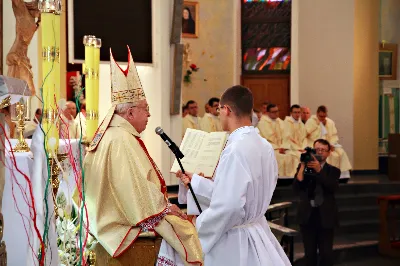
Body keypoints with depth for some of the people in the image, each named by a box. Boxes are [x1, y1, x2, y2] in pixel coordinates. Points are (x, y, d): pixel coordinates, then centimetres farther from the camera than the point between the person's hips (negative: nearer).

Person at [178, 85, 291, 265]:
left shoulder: (236, 149, -22)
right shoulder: (263, 146, 4)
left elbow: (228, 206, -26)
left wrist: (194, 229, -12)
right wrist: (194, 181, 19)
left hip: (234, 239, -8)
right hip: (257, 230, 8)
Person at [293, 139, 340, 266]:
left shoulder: (333, 170, 3)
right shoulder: (303, 167, 5)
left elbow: (333, 187, -16)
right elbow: (296, 188, -9)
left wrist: (319, 170, -25)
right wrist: (303, 166, -16)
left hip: (325, 215, -1)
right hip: (307, 215, 1)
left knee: (326, 253, 1)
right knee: (309, 253, 7)